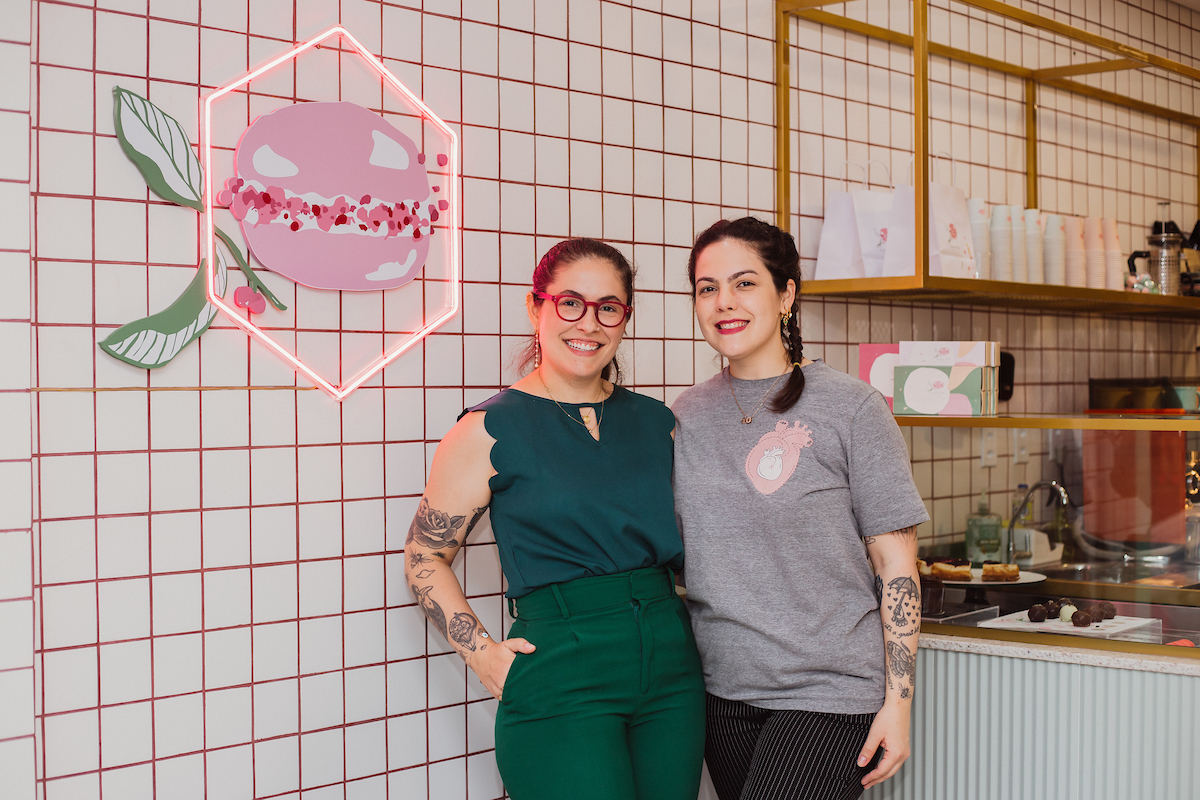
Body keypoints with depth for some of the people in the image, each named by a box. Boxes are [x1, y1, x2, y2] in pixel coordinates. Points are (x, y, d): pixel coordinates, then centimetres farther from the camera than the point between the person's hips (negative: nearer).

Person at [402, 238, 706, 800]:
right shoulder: (490, 430, -5)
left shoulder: (655, 421, 10)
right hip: (560, 684, -5)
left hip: (672, 670, 5)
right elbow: (425, 557, -1)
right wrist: (480, 652, -11)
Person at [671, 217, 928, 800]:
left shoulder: (851, 408, -7)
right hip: (721, 690, 5)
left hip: (830, 692, -4)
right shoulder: (687, 416, 6)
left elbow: (895, 565, -5)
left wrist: (897, 703, -8)